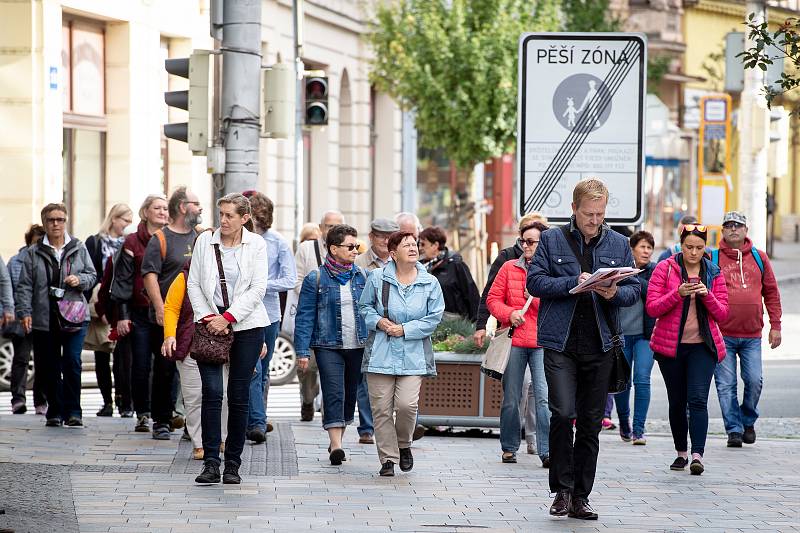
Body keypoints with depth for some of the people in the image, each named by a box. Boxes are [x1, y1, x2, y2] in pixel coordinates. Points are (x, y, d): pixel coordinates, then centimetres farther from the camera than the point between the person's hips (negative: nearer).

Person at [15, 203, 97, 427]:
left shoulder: (79, 249, 8)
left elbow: (92, 275, 14)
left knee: (72, 363, -11)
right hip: (44, 319, 1)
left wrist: (80, 280, -7)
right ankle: (55, 412, 13)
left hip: (74, 316, -1)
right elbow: (25, 285, 2)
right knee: (50, 368, 5)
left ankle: (73, 412, -4)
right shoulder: (33, 253, 5)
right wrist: (25, 312, -8)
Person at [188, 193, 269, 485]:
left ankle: (232, 464, 8)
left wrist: (228, 318, -12)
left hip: (246, 326, 0)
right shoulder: (205, 241, 4)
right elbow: (194, 284, 5)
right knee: (212, 392, -11)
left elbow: (257, 288, -5)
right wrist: (207, 317, -8)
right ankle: (211, 463, -10)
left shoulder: (256, 244, 1)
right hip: (211, 325, 0)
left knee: (239, 396, 1)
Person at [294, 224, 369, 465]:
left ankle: (337, 440, 22)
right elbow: (304, 316, -2)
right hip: (328, 346, -4)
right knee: (334, 394, -13)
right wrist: (302, 352, -8)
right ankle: (336, 445, -18)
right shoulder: (316, 279, -3)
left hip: (358, 346, 4)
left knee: (350, 394, 10)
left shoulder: (362, 277, 8)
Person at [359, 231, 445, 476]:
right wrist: (378, 321, -8)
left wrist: (405, 329, -8)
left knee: (407, 404, -13)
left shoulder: (430, 283, 2)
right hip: (381, 353, 0)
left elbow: (435, 317, 1)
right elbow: (364, 307, 12)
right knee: (381, 408, -2)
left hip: (413, 355, 0)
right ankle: (388, 458, 9)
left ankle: (404, 445, 17)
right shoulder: (377, 278, 1)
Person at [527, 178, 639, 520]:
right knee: (563, 414, -16)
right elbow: (535, 281, -4)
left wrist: (615, 293, -13)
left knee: (591, 422, 6)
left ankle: (580, 497, 13)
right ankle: (562, 489, -3)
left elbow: (634, 290, 9)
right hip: (560, 342, -3)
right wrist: (574, 283, -16)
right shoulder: (552, 240, 4)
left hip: (600, 345, 3)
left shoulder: (619, 244, 10)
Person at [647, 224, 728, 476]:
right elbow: (652, 308, -7)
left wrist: (707, 296, -15)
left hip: (702, 346, 0)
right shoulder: (665, 268, -1)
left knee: (698, 399, -14)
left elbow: (722, 314, 4)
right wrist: (678, 294, -20)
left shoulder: (714, 273, 6)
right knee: (677, 402, 8)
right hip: (670, 346, 0)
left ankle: (697, 455, -20)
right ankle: (681, 452, 23)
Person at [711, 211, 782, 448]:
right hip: (722, 334, -1)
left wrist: (775, 326, 9)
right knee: (726, 385, -2)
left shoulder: (759, 258, 10)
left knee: (755, 380, -4)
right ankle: (734, 429, 6)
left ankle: (748, 420, 19)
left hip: (752, 335, 1)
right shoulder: (712, 259, 2)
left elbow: (771, 293, 14)